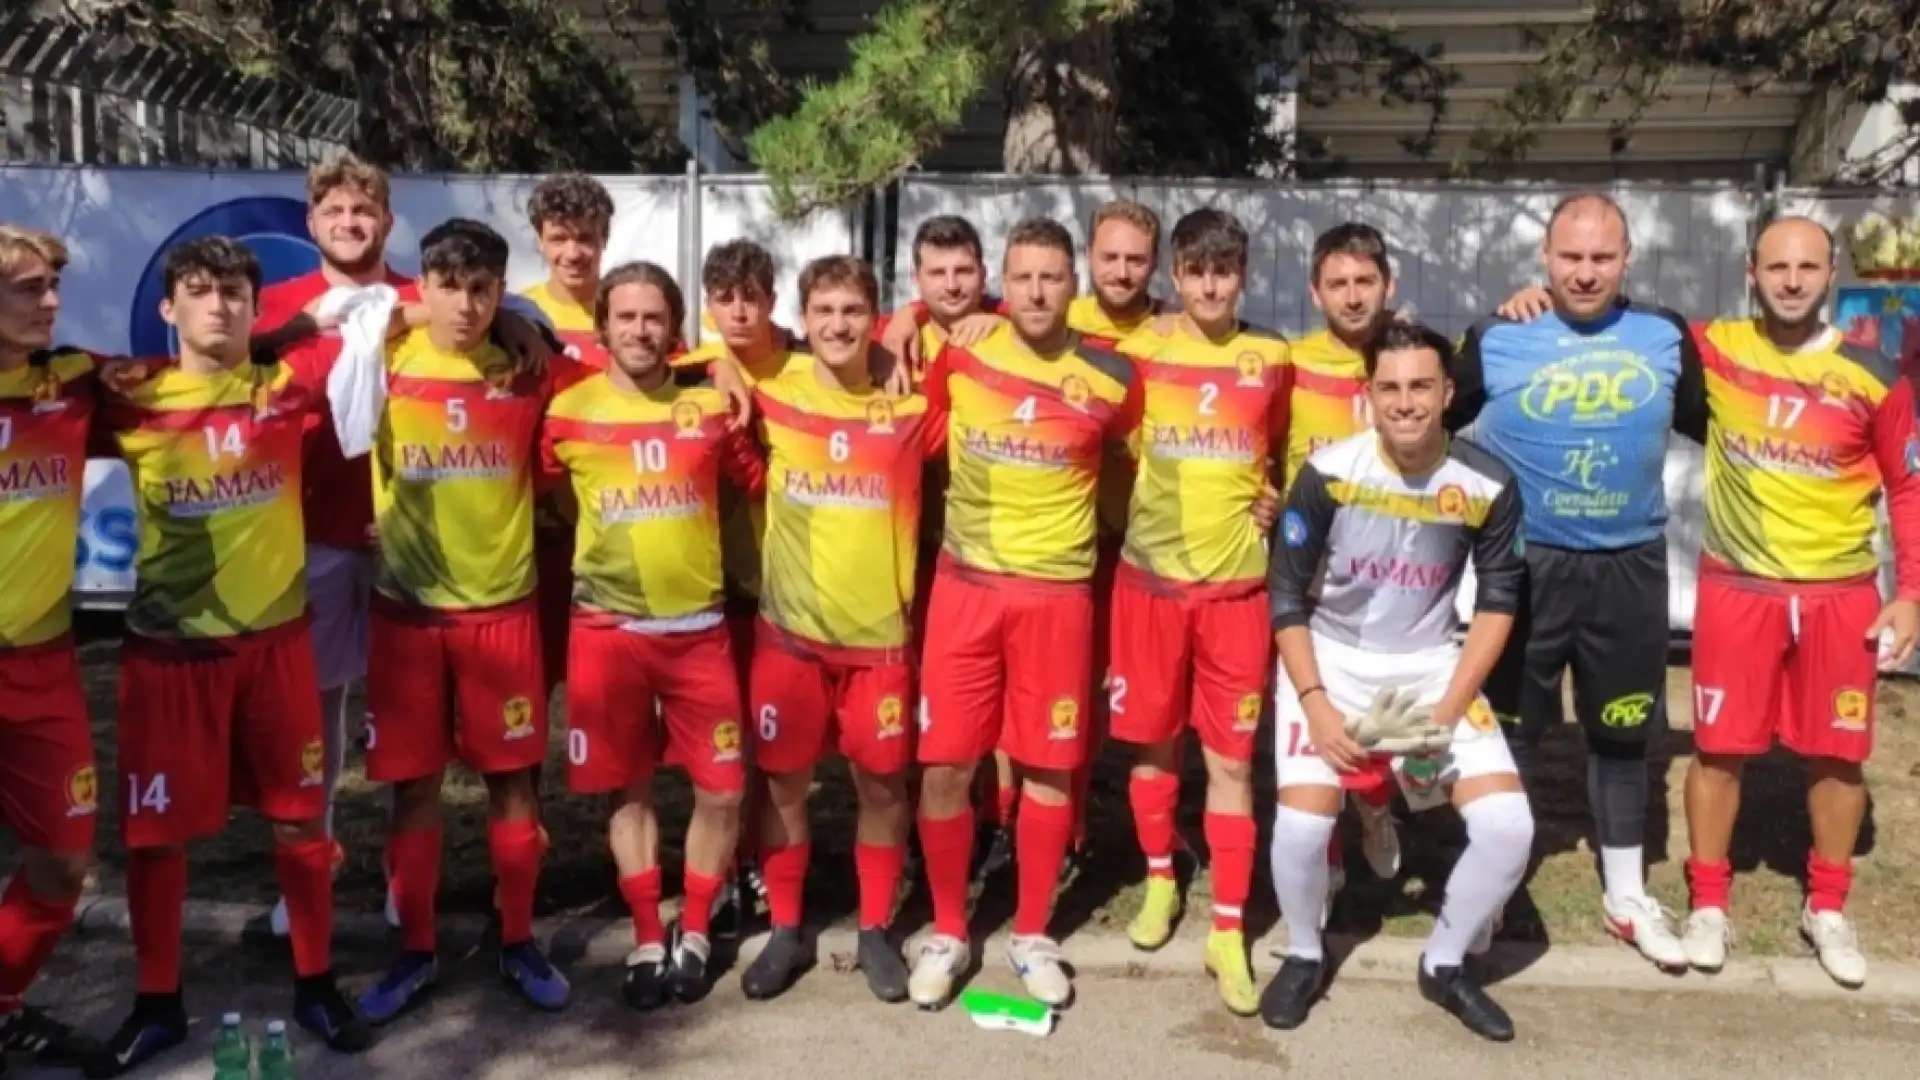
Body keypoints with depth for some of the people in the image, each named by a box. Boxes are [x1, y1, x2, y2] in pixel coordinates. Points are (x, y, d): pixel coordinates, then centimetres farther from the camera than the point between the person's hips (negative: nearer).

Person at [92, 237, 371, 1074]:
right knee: (155, 828, 6)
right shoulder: (130, 403, -3)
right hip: (168, 649, 0)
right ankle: (158, 1002, 23)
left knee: (300, 817, 8)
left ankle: (315, 985, 23)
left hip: (275, 640, 1)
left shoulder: (287, 389, -1)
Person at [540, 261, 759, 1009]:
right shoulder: (568, 412, -2)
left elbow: (760, 485, 10)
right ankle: (647, 941, 23)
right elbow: (549, 499, 9)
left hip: (698, 627, 1)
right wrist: (598, 549, 4)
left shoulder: (710, 407, 1)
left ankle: (694, 933, 22)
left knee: (721, 789, 2)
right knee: (628, 790, 8)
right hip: (607, 629, -1)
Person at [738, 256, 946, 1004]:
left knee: (881, 784, 9)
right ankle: (785, 932, 25)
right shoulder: (772, 396, -2)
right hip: (789, 629, 1)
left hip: (881, 632, 0)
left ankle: (876, 932, 26)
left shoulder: (912, 405, -4)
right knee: (784, 781, 9)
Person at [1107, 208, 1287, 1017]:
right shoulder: (1140, 352, -1)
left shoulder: (1271, 360, 3)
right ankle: (1160, 881, 32)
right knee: (1154, 741, 11)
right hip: (1150, 574, 0)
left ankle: (1228, 930, 10)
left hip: (1236, 581, 0)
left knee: (1231, 757, 2)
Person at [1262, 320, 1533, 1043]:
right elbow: (1287, 595, -9)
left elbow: (1498, 601, -1)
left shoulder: (1488, 486, -13)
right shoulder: (1328, 473, -18)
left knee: (1508, 825, -11)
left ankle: (1445, 965, 17)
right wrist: (1314, 702, -17)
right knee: (1302, 824, -19)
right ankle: (1304, 957, 14)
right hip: (1330, 660, -2)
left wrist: (1449, 708, -10)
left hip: (1432, 665, 2)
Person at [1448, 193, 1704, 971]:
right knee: (1508, 730, 8)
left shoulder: (1666, 338, 0)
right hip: (1526, 565, -2)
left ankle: (1626, 898, 30)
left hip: (1630, 566, 2)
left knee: (1622, 733, 14)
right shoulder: (1495, 341, -7)